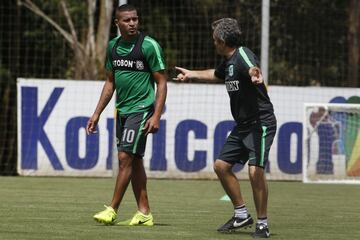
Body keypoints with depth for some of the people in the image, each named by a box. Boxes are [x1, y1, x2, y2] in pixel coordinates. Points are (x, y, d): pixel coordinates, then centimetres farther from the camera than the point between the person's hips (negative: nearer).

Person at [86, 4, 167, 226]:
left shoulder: (149, 46, -10)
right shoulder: (113, 46, 9)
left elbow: (161, 82, -9)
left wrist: (157, 116, -16)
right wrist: (97, 114, 15)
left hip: (141, 110, -7)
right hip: (122, 111, 7)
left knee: (125, 157, -11)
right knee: (135, 160, 8)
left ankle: (112, 210, -6)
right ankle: (144, 213, 13)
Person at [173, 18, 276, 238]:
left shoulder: (242, 55, -16)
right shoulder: (228, 62, 13)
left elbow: (252, 68, -42)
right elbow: (215, 75, 38)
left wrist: (255, 74, -66)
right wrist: (191, 74, 53)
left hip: (261, 123, -10)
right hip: (242, 125, 10)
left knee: (256, 170, -21)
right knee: (221, 165, 11)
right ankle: (242, 215, 22)